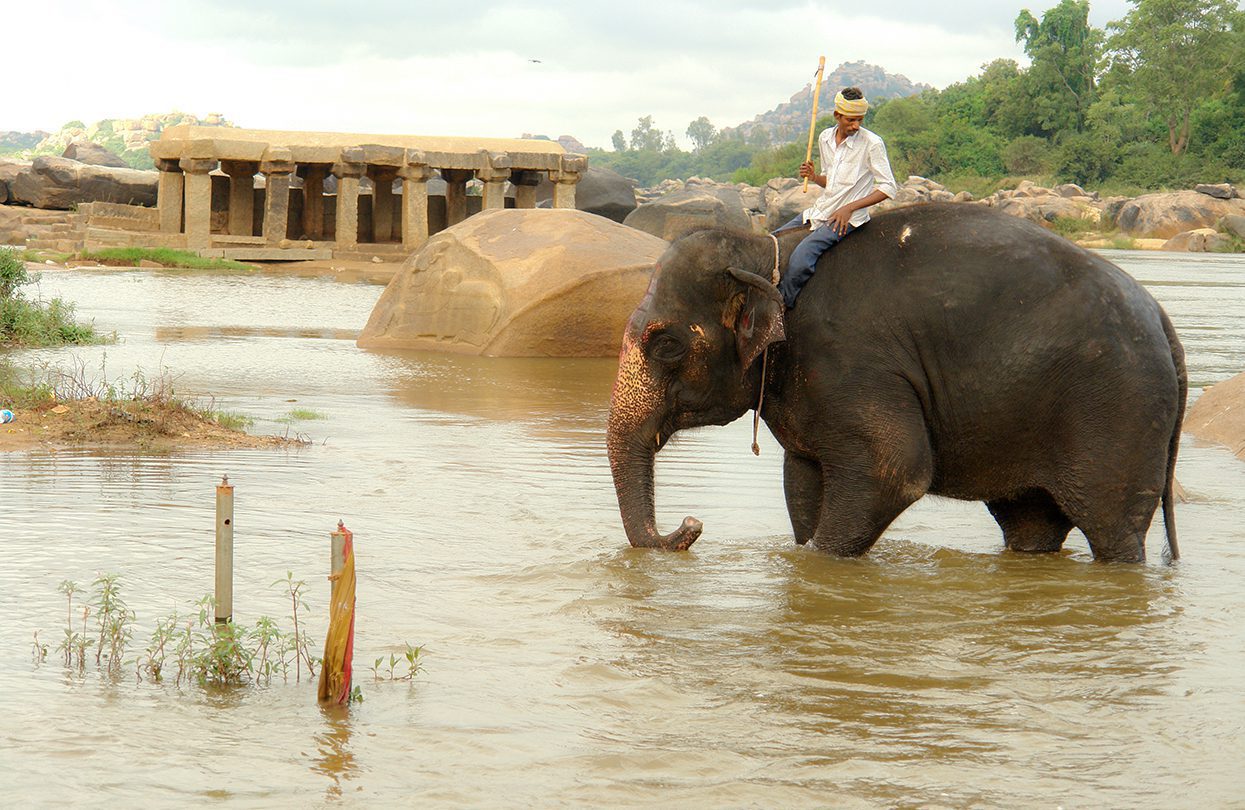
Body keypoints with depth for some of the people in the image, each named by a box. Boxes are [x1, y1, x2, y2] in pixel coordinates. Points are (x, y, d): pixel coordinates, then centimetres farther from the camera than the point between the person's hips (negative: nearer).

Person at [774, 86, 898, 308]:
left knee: (801, 256, -28)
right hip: (820, 211, 8)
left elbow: (888, 188, -12)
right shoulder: (825, 138, 7)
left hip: (847, 218, -8)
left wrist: (850, 208, -17)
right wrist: (813, 177, -3)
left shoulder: (872, 144, -12)